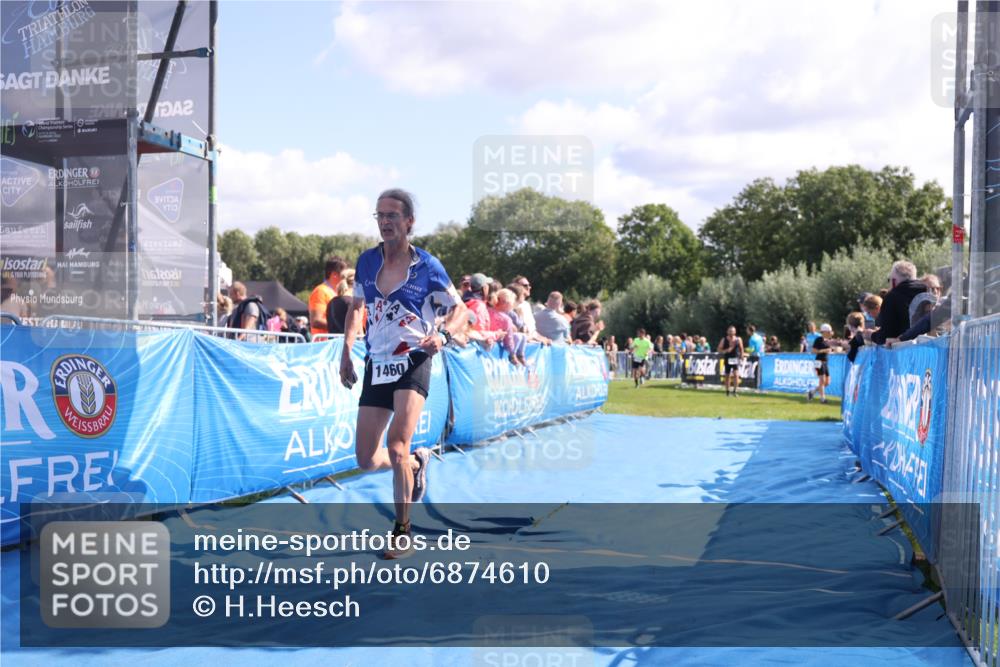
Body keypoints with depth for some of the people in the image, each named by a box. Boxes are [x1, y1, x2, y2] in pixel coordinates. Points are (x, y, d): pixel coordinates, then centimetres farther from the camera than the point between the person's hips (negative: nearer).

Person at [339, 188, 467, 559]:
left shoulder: (427, 266, -6)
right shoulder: (366, 261, 5)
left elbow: (459, 309, 2)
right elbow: (356, 306, 19)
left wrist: (443, 334, -18)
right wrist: (347, 350, 7)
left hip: (412, 364, -5)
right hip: (376, 365, 5)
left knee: (396, 447, -20)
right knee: (366, 460, 3)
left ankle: (402, 532, -3)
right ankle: (417, 463, 36)